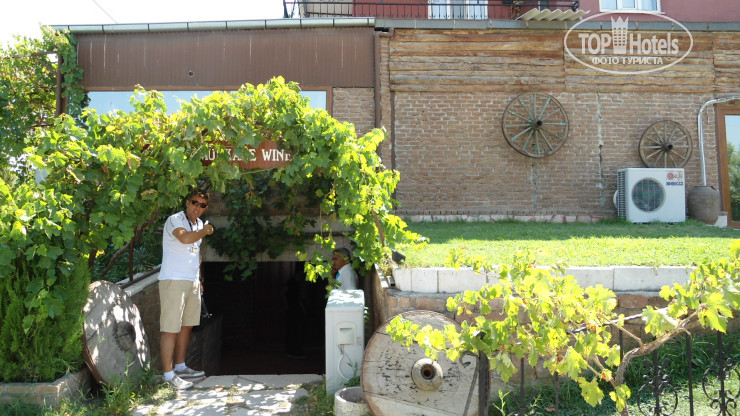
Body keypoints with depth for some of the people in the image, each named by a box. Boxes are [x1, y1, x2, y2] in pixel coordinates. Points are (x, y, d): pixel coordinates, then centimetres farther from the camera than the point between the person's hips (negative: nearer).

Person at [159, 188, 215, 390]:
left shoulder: (199, 223, 15)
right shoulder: (175, 220, -10)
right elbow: (185, 238, -32)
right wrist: (204, 231, -14)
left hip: (192, 282, 8)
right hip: (174, 281, -8)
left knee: (187, 325, 14)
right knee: (171, 329, -6)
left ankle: (180, 367, 25)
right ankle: (168, 374, 0)